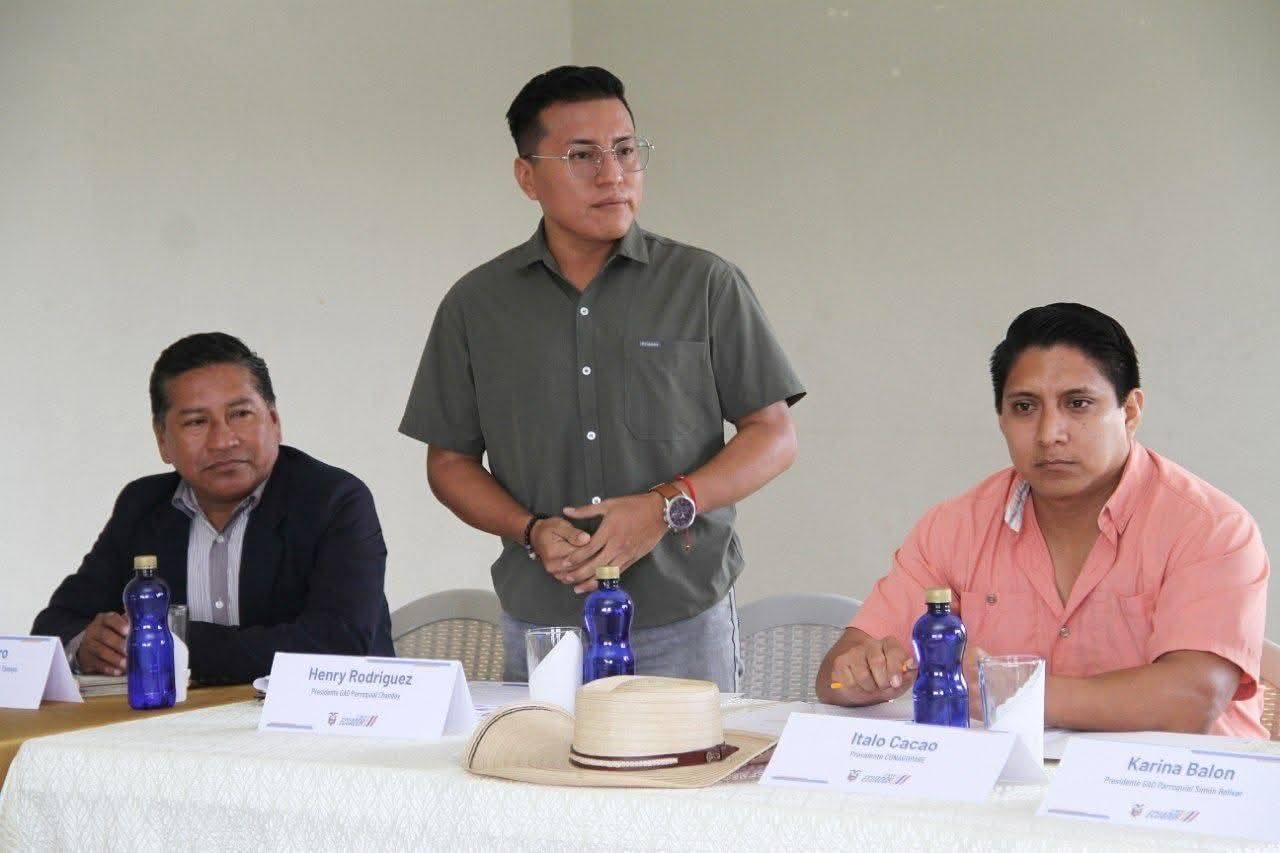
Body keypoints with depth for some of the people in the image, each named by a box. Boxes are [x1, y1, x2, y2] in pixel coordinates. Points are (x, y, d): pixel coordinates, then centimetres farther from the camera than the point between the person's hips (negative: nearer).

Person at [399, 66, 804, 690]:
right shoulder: (476, 305, 7)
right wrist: (531, 531, -8)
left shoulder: (706, 285, 3)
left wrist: (669, 505, -12)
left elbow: (774, 435, 3)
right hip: (540, 625, 1)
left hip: (685, 622, -1)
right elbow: (449, 461, 11)